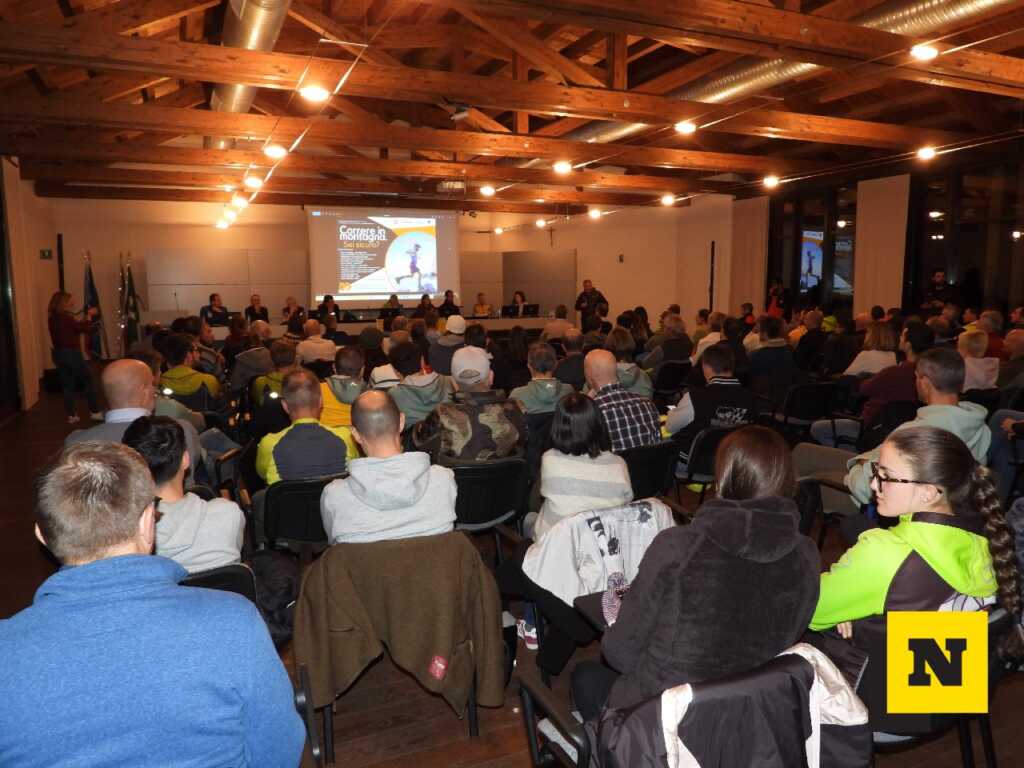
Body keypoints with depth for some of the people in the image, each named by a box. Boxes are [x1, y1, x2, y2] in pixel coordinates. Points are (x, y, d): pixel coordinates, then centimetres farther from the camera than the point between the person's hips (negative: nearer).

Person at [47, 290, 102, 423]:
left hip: (59, 354, 7)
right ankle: (95, 412, 9)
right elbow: (84, 328, -10)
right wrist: (89, 315, 4)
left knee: (67, 385, 11)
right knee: (88, 381, 7)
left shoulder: (52, 319, 6)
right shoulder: (66, 318, -18)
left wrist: (87, 316, 14)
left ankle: (71, 415, 11)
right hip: (71, 354, -7)